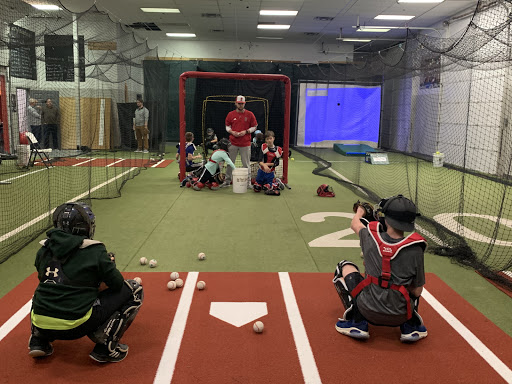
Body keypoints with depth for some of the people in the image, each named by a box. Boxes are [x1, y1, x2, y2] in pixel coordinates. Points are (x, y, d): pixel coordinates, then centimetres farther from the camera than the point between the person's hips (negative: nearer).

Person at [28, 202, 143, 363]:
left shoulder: (44, 249, 8)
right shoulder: (95, 251, -7)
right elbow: (117, 283, -2)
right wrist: (109, 265, 18)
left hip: (40, 324, 6)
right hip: (75, 326, -6)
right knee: (134, 290, 4)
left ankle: (38, 340, 21)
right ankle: (104, 345, -3)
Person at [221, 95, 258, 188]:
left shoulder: (250, 114, 1)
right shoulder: (230, 114, 5)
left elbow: (254, 127, 5)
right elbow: (227, 126, 13)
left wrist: (246, 131, -11)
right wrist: (232, 132, -7)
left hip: (245, 143, -1)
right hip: (233, 143, 2)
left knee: (246, 164, 3)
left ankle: (248, 182, 12)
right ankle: (227, 181, 14)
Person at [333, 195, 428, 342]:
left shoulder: (370, 237, -9)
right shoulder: (415, 249, -11)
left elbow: (355, 224, 17)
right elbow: (417, 292, -4)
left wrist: (360, 212, 40)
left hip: (368, 312, -1)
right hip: (400, 317, 2)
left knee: (344, 267, 19)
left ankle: (356, 322, 11)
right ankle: (411, 326, 18)